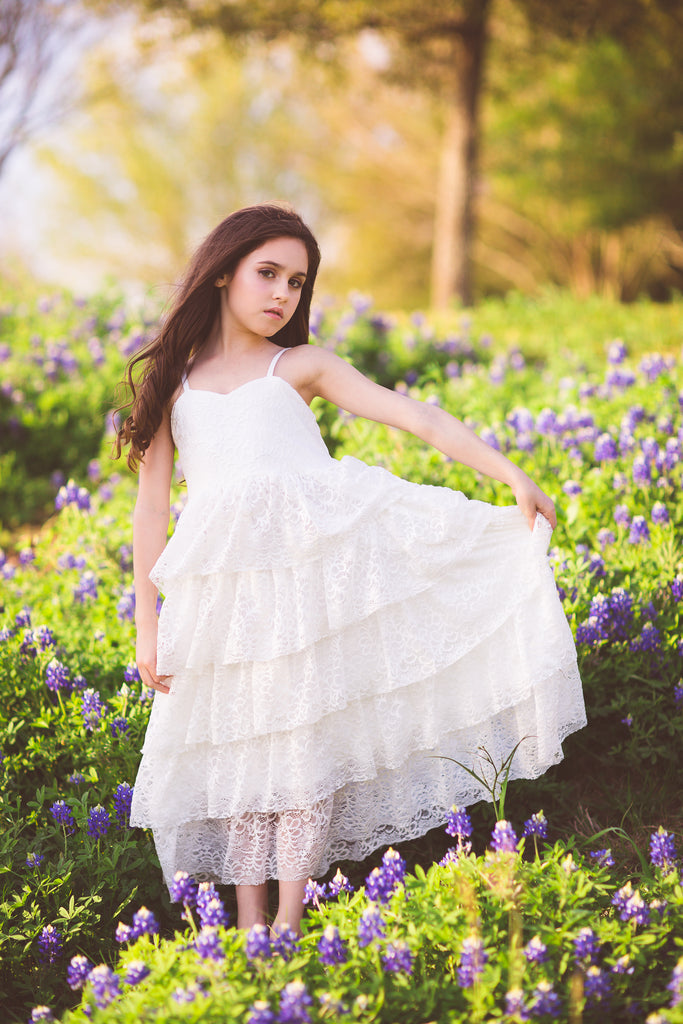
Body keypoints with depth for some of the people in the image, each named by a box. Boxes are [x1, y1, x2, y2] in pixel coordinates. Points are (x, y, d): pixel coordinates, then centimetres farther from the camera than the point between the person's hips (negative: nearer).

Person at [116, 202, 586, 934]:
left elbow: (414, 416, 3)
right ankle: (248, 924, 11)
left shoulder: (300, 367, 12)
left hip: (318, 559, -1)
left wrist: (512, 476, -7)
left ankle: (290, 918, 3)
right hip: (226, 583, 1)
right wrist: (147, 624, 8)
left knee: (307, 732, -2)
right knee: (239, 736, 5)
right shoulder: (171, 381, 15)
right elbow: (151, 503, 13)